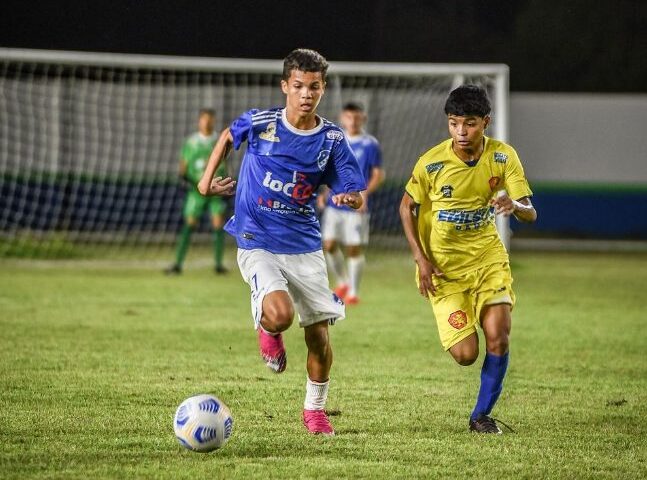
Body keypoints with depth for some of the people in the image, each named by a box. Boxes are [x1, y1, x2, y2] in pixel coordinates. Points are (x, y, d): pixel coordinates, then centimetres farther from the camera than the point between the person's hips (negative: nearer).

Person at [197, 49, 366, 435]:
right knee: (280, 315, -27)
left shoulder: (332, 139, -4)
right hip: (258, 244, -3)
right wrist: (207, 178, 11)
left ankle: (315, 409, 26)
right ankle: (268, 329, 12)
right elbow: (228, 137, 15)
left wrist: (351, 198, -25)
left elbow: (357, 197, -2)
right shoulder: (260, 123, -8)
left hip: (305, 245, 3)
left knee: (319, 333, 2)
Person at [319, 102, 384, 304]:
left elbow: (378, 174, -3)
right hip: (334, 203, 4)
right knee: (329, 246, 0)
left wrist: (365, 193, -18)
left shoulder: (370, 144, -4)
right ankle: (342, 282, 22)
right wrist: (324, 193, 7)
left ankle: (353, 292, 11)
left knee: (354, 249, -1)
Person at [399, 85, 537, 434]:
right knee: (465, 354, -9)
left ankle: (482, 414, 8)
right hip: (443, 264, -2)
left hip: (488, 257, 2)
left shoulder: (503, 156, -12)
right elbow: (407, 207, 0)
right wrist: (420, 258, -10)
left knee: (499, 337, -14)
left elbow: (530, 213, -13)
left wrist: (514, 205, -38)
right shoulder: (431, 163, -16)